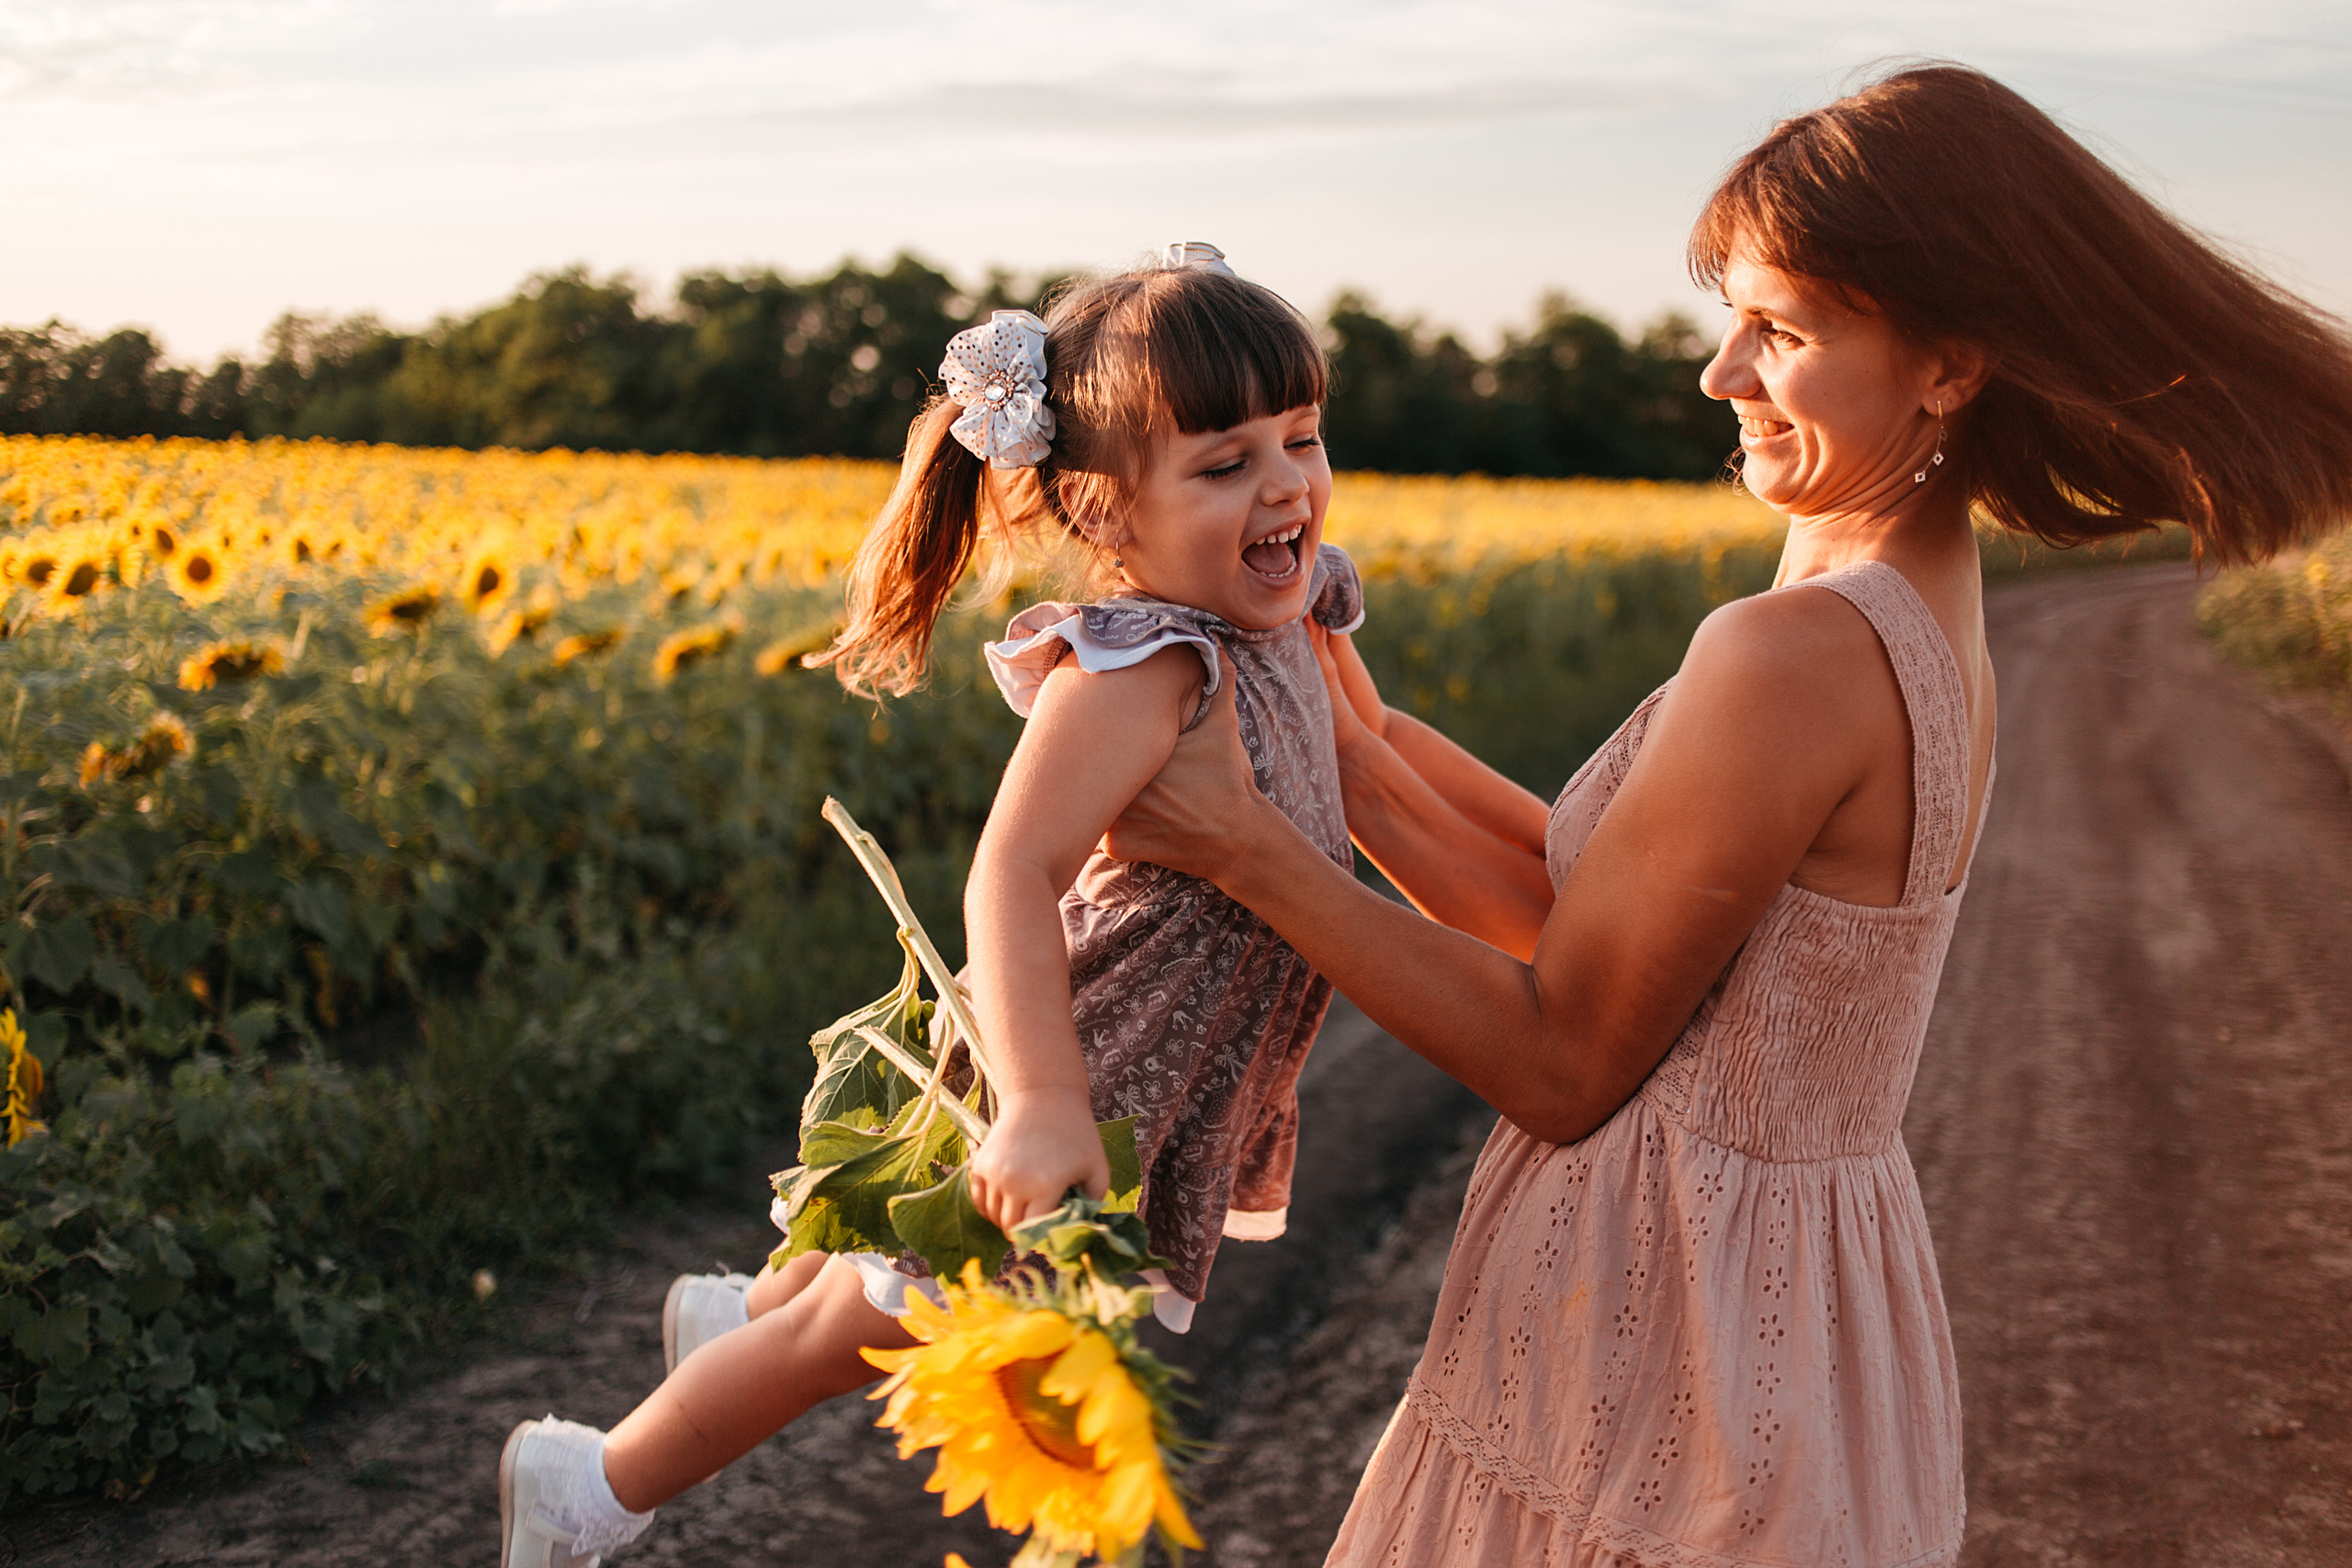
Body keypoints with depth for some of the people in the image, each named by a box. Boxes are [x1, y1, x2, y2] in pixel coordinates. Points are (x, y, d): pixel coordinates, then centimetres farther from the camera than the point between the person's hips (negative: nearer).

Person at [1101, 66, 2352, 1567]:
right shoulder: (1929, 617, 4)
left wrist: (1247, 848, -16)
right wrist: (1363, 757, 3)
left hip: (1668, 1316, -9)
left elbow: (1562, 1062, -18)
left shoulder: (1798, 653, -25)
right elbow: (1596, 912, 5)